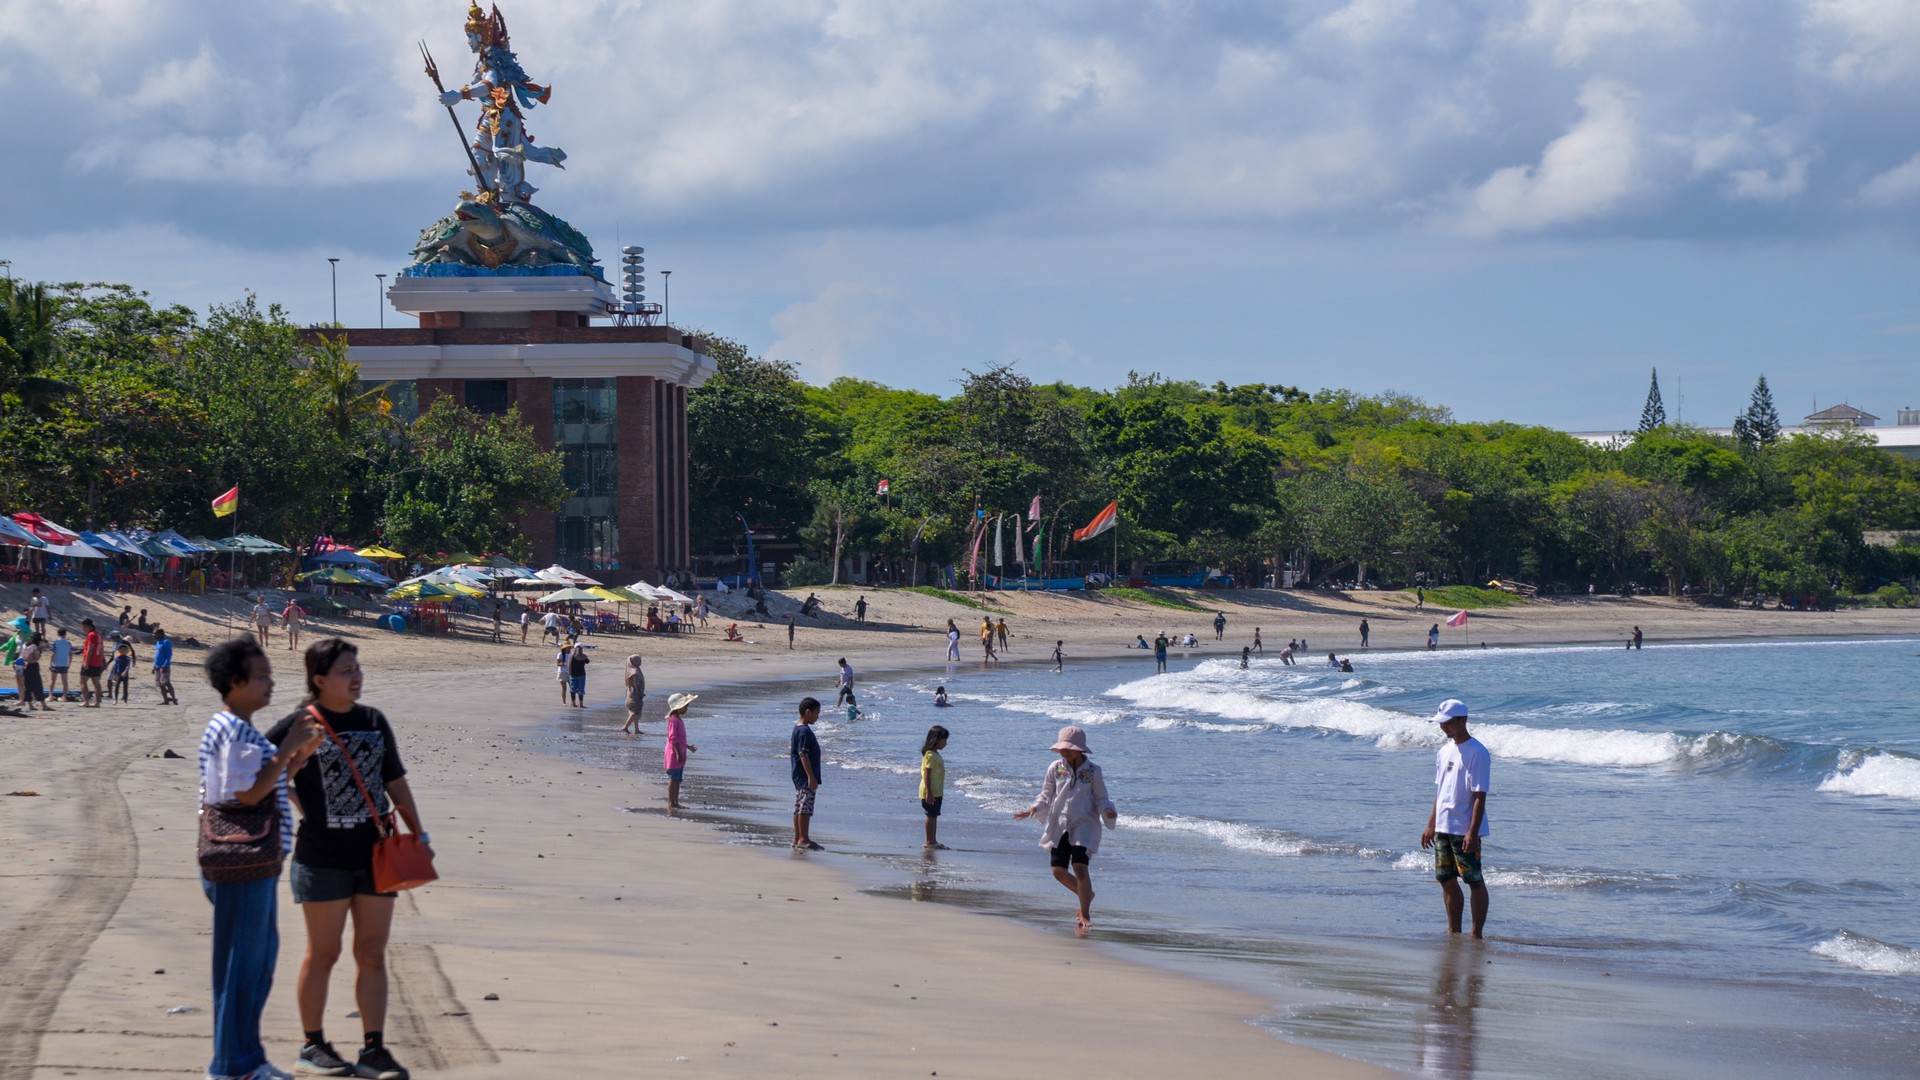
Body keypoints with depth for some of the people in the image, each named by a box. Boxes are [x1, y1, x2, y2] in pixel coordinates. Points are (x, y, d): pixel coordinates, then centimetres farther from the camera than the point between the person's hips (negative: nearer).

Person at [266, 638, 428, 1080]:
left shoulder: (374, 721, 9)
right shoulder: (299, 724, -6)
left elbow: (395, 782, 14)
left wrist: (419, 832, 9)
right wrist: (300, 809, -6)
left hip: (375, 853, 5)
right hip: (323, 857, -4)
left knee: (372, 954, 4)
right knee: (324, 953, 4)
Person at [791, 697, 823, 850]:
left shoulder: (798, 728, 15)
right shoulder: (804, 731, -17)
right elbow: (803, 755, -22)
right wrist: (811, 777, -23)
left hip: (800, 777, 11)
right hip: (805, 776, -11)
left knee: (799, 807, 11)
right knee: (805, 807, -9)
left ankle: (798, 839, 15)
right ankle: (803, 839, -8)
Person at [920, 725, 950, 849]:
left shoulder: (936, 755, 14)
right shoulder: (930, 755, -17)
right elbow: (926, 776, -21)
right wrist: (929, 793, -24)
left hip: (937, 792, 10)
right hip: (931, 792, -10)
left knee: (934, 816, 12)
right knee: (931, 816, -5)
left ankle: (933, 841, 18)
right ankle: (930, 842, -1)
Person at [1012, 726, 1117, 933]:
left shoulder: (1093, 771, -3)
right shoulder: (1055, 769, 3)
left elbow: (1101, 799, 3)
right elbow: (1046, 795, 10)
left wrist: (1107, 810, -18)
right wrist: (1034, 808, -8)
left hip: (1083, 825, -4)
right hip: (1059, 826, 4)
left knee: (1080, 866, -16)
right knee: (1059, 870, 1)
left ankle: (1085, 914, -8)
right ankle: (1086, 895, 28)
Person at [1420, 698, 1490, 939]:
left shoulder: (1477, 753, -13)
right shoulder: (1444, 751, 12)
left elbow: (1480, 796, -16)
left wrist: (1473, 831, -21)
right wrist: (1431, 826, 18)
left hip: (1465, 830, -8)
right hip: (1443, 827, 8)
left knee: (1474, 881, -2)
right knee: (1446, 879, 11)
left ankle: (1476, 934, 1)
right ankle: (1454, 931, 20)